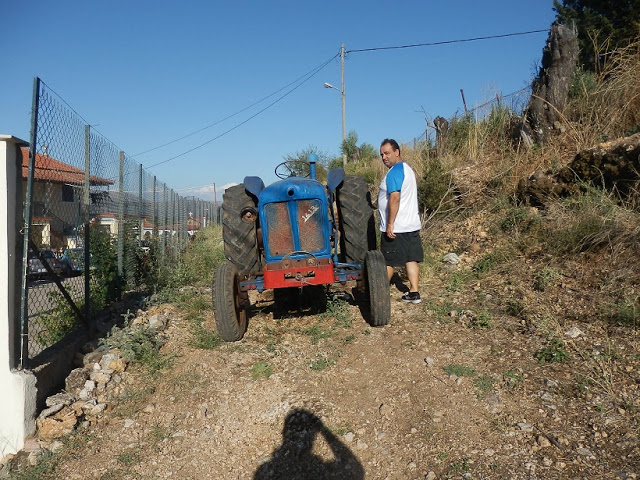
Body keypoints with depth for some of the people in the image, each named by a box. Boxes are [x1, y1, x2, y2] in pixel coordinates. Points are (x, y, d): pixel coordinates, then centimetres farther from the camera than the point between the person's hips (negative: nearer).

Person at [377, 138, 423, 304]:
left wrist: (390, 224, -23)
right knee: (411, 259, 9)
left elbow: (395, 198, -25)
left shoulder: (394, 172, -16)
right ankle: (414, 293, 12)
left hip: (395, 228, -9)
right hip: (412, 225, 9)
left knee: (388, 262, 4)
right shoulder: (407, 169, 14)